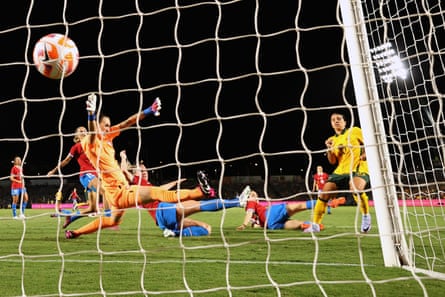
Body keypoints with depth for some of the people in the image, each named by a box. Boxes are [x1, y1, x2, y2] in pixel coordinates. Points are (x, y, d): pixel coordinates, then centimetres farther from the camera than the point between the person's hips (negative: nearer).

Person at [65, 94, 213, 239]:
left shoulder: (106, 137, 5)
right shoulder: (90, 143, -15)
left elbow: (127, 123, 7)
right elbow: (92, 132, -39)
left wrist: (149, 111, 5)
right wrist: (91, 114, -60)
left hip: (121, 188, 10)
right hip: (117, 192, -10)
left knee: (113, 220, 30)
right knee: (156, 193, -14)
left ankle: (75, 232, 41)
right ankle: (198, 192, -18)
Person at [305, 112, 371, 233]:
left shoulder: (355, 131, 5)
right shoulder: (332, 140, 15)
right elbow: (332, 162, 10)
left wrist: (365, 155, -11)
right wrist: (329, 149, -7)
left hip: (358, 169, -5)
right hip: (340, 171, 5)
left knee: (356, 188, -35)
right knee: (324, 193, -6)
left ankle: (366, 216, -9)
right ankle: (315, 224, 5)